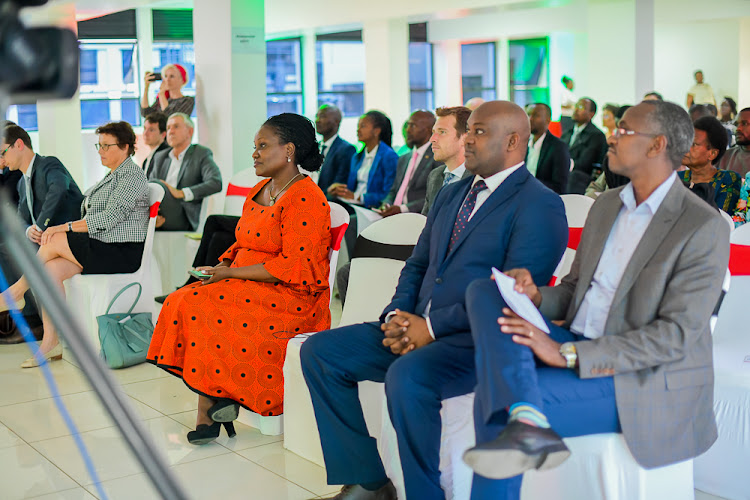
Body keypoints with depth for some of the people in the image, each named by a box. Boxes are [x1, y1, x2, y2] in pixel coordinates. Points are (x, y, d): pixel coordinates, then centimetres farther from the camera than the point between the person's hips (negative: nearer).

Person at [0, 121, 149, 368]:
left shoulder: (131, 174, -8)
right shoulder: (112, 176, 22)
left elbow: (111, 217, -19)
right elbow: (92, 218, 17)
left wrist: (65, 227, -20)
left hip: (122, 254, -9)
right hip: (101, 249, 9)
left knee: (55, 241, -22)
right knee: (50, 270, -17)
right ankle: (51, 343, -16)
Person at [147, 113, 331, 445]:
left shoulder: (306, 199, -13)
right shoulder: (260, 190, 16)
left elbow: (293, 267, -19)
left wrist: (232, 273, -16)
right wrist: (223, 266, 2)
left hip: (290, 298, -9)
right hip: (249, 287, 9)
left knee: (199, 307, -22)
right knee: (184, 303, -14)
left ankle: (208, 412, -4)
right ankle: (208, 411, -14)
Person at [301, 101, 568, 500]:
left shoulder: (539, 206, -7)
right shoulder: (450, 196, 21)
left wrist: (433, 327, -17)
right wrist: (397, 317, 1)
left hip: (479, 341, -8)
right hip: (417, 329, 9)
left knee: (405, 377, -36)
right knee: (318, 351, -2)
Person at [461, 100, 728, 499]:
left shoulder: (704, 228, -13)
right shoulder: (606, 205, 13)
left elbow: (676, 335, -19)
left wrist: (567, 354, -25)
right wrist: (536, 296, -6)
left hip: (644, 381, -8)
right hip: (576, 348, 8)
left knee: (493, 396, -27)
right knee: (483, 291, -19)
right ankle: (527, 424, -38)